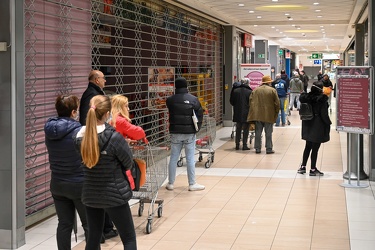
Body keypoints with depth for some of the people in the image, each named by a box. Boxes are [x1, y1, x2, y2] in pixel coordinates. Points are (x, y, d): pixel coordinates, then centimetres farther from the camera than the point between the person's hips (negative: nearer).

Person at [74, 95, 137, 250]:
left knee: (93, 237, 17)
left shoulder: (80, 136, -7)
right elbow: (128, 163, -8)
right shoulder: (114, 137, -21)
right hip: (114, 195, -5)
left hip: (90, 195, 5)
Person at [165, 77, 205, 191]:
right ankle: (192, 184, 7)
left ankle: (170, 183, 15)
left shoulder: (170, 100, -2)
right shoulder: (193, 99, -6)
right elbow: (200, 114, -4)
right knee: (190, 158, 3)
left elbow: (170, 113, 8)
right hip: (189, 132, -2)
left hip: (175, 132, 2)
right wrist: (197, 128, 6)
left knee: (173, 158, 9)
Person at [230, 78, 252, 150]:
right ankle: (244, 145, 3)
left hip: (237, 113, 3)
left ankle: (237, 144, 16)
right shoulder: (250, 92, -10)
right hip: (246, 114, -3)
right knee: (246, 130, 4)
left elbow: (231, 101, 7)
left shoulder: (235, 91, 0)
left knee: (238, 129, 14)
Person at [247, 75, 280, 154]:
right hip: (269, 115, -3)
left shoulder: (255, 90, 7)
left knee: (258, 133, 9)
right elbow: (277, 103, -4)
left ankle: (257, 148, 11)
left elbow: (250, 101, 6)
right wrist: (276, 113, 7)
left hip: (257, 114, 3)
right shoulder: (272, 90, -2)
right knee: (268, 133, 4)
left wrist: (254, 111, 14)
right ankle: (269, 148, 5)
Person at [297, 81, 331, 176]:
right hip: (318, 127, -6)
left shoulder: (307, 98, 0)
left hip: (308, 126, 6)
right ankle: (313, 169, 7)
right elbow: (324, 114, -15)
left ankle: (303, 166, 20)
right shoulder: (322, 99, -16)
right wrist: (328, 123, -1)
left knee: (308, 146, 17)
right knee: (315, 148, 1)